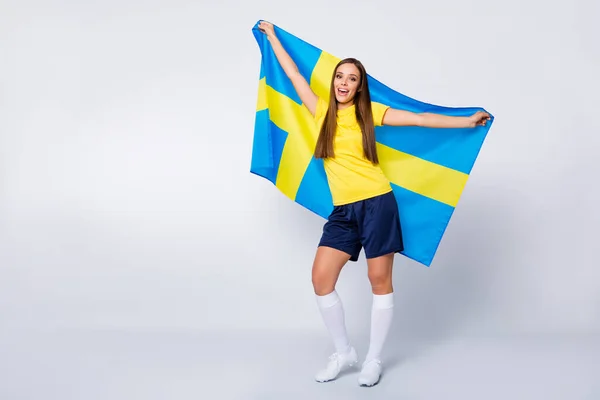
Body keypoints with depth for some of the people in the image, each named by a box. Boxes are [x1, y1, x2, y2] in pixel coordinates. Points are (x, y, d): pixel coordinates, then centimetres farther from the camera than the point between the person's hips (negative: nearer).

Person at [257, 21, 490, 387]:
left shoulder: (369, 111, 1)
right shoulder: (323, 111, 9)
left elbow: (421, 119, 0)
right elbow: (294, 73, 17)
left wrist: (468, 122, -4)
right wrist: (272, 36, 25)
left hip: (377, 204, -3)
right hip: (343, 211, 3)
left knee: (380, 281, 2)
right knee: (321, 278, -4)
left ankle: (374, 360, 16)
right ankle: (344, 353, 13)